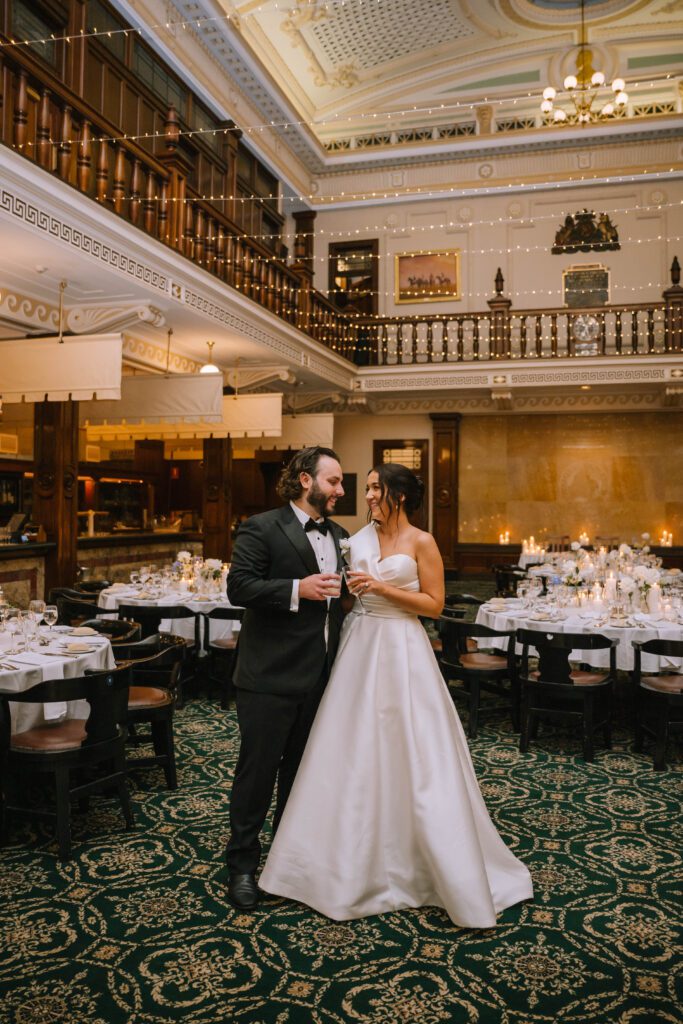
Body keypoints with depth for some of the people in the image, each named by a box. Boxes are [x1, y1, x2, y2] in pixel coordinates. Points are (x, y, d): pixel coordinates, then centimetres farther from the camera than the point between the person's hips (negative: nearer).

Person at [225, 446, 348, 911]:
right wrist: (297, 590, -25)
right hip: (270, 676, -6)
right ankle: (243, 864, 22)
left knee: (301, 769, 19)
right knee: (258, 769, 5)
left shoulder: (339, 535, 12)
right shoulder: (262, 528, -10)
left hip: (320, 676, 7)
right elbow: (239, 587, -18)